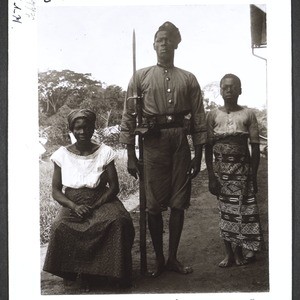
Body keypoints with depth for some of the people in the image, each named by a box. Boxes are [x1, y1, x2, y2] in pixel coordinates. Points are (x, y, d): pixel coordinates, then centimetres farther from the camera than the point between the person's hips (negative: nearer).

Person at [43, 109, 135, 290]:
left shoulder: (105, 152, 0)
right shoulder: (62, 155, 2)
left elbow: (114, 187, -1)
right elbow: (56, 191, 3)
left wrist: (94, 206, -16)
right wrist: (74, 206, -16)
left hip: (101, 202, 0)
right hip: (72, 205, 1)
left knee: (119, 221, -32)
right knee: (60, 227, -31)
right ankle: (70, 271, -4)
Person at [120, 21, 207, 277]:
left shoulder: (188, 79, 9)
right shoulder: (141, 77, 6)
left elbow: (199, 119, 8)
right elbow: (129, 116, 3)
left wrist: (198, 155, 4)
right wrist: (131, 156, -2)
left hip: (181, 144, 2)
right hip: (152, 143, -1)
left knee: (179, 204, 5)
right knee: (154, 205, 2)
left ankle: (173, 258, 19)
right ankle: (158, 259, 17)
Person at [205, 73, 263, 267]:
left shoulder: (248, 114, 2)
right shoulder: (213, 115, 4)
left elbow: (255, 147, 1)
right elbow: (208, 148, 3)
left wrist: (253, 175, -5)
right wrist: (211, 176, -2)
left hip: (242, 168, -1)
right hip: (221, 169, 1)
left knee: (245, 210, -1)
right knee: (226, 211, 6)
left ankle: (243, 251, 15)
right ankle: (230, 253, 16)